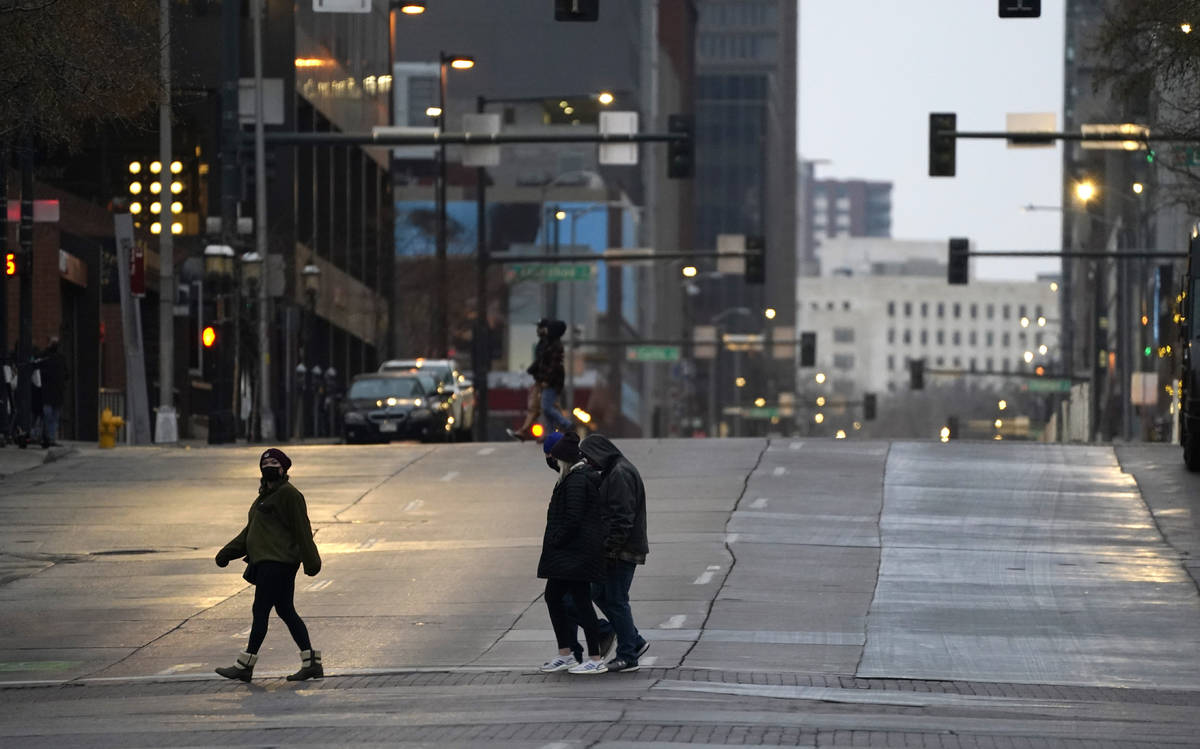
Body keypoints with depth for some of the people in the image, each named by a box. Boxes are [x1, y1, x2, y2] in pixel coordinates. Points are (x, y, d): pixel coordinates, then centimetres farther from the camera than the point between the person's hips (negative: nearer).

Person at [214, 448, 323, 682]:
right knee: (286, 611, 9)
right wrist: (228, 552, 17)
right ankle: (311, 663, 11)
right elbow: (250, 531, 24)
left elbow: (302, 530, -12)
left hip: (277, 563, -10)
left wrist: (310, 561, -14)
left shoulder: (289, 494, -10)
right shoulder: (266, 494, 20)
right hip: (266, 561, 10)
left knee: (261, 611, -8)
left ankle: (245, 665, -6)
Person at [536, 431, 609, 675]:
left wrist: (554, 542, -15)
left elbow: (572, 519, -24)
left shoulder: (576, 481, -18)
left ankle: (596, 659, -1)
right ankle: (565, 654, 22)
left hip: (576, 552, -11)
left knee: (581, 601, -6)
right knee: (553, 597, 16)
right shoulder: (580, 476, 16)